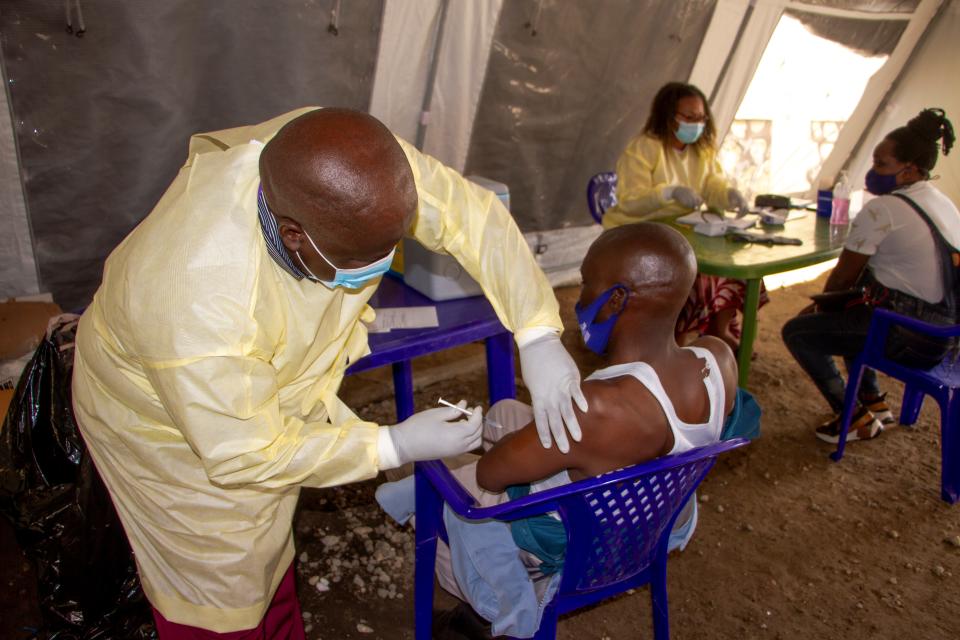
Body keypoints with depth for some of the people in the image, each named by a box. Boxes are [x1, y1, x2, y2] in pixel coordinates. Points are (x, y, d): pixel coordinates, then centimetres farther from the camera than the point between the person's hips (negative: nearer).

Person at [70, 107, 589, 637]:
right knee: (222, 588, 16)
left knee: (268, 551, 28)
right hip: (165, 425, -5)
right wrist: (394, 446, -25)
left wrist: (538, 335, -25)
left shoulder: (360, 163, -30)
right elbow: (245, 454, -29)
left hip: (272, 398, 6)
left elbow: (473, 214, -19)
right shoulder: (201, 308, -43)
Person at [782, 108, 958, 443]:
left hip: (910, 338, -9)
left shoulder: (881, 210, -16)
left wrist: (821, 304, 12)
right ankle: (873, 400, 31)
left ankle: (855, 419, 6)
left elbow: (843, 277, -9)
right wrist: (826, 303, 20)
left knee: (796, 331, 1)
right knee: (848, 310, 31)